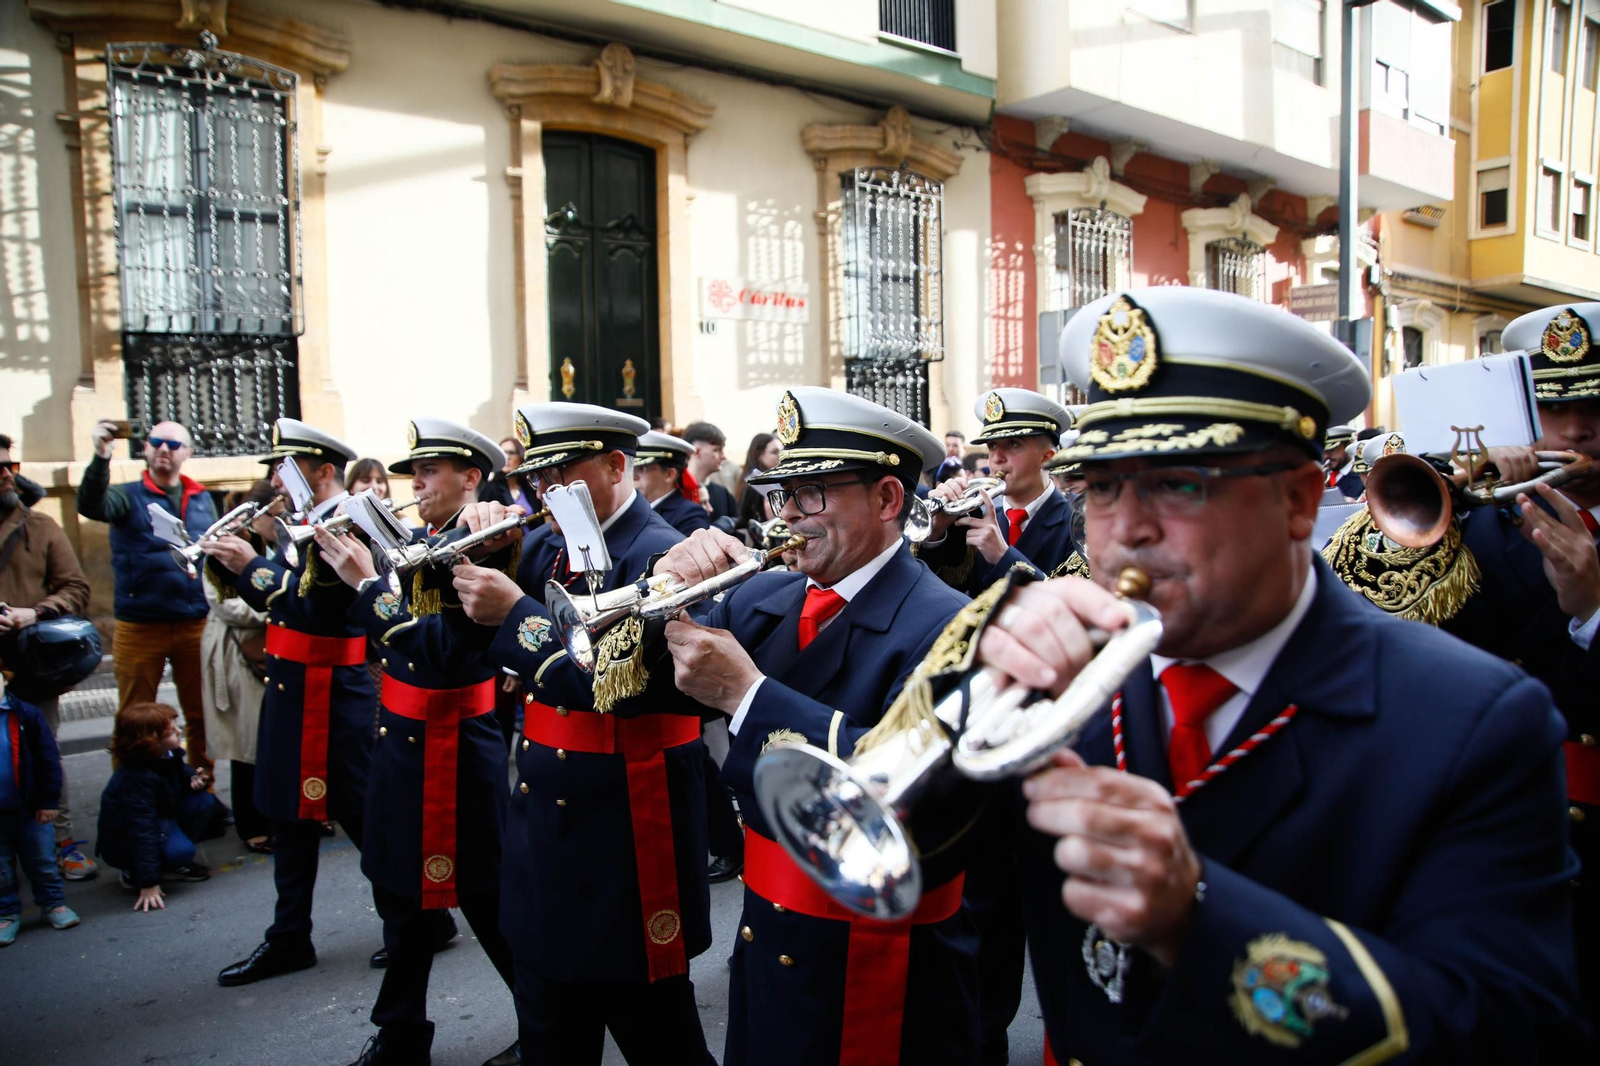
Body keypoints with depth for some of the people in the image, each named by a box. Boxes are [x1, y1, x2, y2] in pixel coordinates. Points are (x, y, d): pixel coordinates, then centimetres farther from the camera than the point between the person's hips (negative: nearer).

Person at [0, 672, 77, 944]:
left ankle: (53, 903, 29)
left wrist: (48, 801, -8)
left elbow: (48, 759, -8)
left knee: (42, 863, 13)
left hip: (28, 809, -1)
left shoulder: (26, 715, -12)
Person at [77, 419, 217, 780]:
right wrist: (101, 456, -36)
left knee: (200, 715, 10)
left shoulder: (202, 499, 11)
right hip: (139, 626, -2)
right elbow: (91, 505, -21)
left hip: (195, 625, 3)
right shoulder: (128, 496, 0)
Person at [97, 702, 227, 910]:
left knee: (203, 800, -9)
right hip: (122, 843, -9)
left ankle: (174, 866, 1)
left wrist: (194, 779, -8)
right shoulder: (138, 778, -31)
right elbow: (142, 831, -34)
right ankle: (134, 873, -3)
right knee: (180, 850, -33)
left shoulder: (168, 756, -5)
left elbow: (181, 773, 20)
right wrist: (149, 883, -35)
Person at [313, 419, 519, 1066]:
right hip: (402, 740, 8)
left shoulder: (484, 548, -17)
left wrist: (367, 583, -22)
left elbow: (442, 650, -26)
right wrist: (345, 565, -2)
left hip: (454, 750, -8)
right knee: (402, 888, 17)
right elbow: (384, 628, 8)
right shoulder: (417, 542, 7)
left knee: (484, 894, 4)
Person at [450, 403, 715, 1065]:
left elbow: (615, 685, -26)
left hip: (625, 837, -8)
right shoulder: (546, 547, 8)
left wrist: (516, 612, -23)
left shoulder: (659, 557, -16)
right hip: (544, 822, 8)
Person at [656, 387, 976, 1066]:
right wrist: (671, 591, -17)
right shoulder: (763, 598, 1)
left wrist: (746, 692, -33)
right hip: (763, 937, 6)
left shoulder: (944, 628, -21)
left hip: (872, 967, -6)